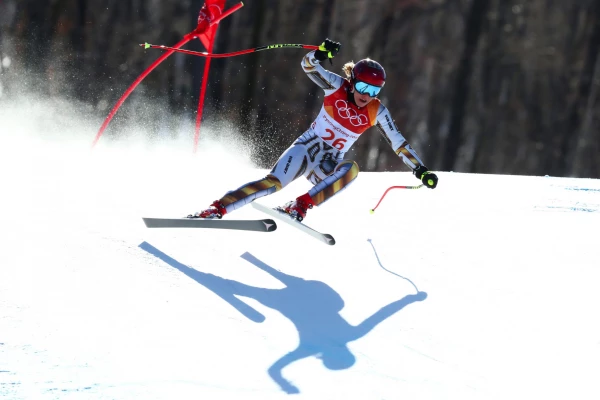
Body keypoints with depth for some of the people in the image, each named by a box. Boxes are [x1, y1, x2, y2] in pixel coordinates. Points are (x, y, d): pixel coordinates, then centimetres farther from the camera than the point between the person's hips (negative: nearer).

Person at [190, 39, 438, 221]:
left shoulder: (376, 112, -4)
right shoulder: (337, 86, -8)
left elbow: (398, 143, 1)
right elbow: (308, 66, -18)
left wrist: (420, 169, -7)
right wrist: (320, 54, -40)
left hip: (329, 164, 2)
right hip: (308, 148, -2)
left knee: (351, 168, -33)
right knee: (275, 182, -26)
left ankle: (300, 207, -34)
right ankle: (216, 209, -27)